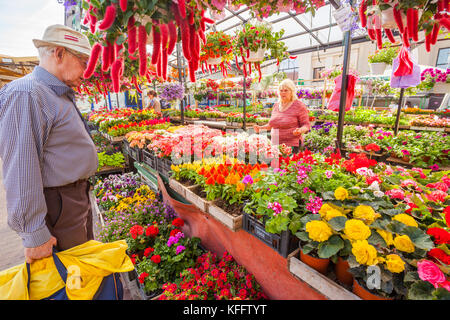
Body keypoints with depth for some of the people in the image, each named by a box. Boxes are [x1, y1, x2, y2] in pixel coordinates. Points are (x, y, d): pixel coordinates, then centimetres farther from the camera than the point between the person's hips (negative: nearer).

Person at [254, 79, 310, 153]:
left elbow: (306, 125, -3)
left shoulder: (299, 106, -5)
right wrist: (261, 128, 10)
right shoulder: (276, 105, 12)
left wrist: (300, 130, -23)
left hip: (291, 145, -5)